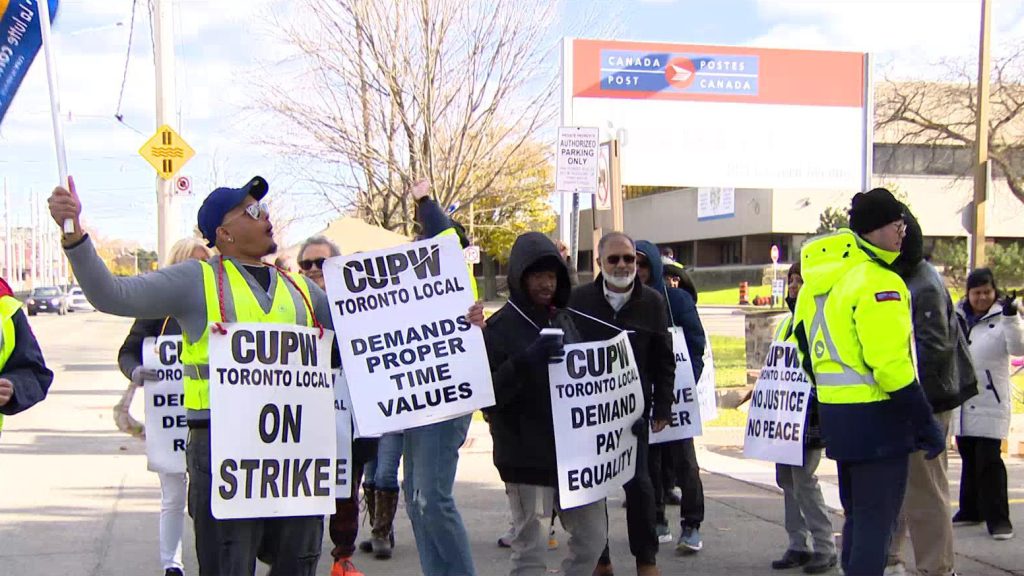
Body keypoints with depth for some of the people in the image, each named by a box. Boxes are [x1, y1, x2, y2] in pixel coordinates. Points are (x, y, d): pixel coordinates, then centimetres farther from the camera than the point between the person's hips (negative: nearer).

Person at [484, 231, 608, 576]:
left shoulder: (564, 320, 11)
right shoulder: (501, 328, -7)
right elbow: (487, 396, -14)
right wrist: (525, 361, -27)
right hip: (526, 458, -6)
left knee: (592, 538, 11)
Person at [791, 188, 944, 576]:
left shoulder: (818, 280, 10)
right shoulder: (878, 282, -18)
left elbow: (805, 348, 17)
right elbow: (891, 364, -23)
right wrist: (926, 423, -17)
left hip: (835, 412, 9)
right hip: (876, 415, -9)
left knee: (857, 513, 21)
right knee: (876, 519, -3)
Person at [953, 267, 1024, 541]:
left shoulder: (1002, 316, -4)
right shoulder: (957, 317, 10)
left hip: (990, 403, -5)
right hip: (962, 400, 5)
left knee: (989, 460, -10)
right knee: (968, 458, 14)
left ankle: (998, 518, -5)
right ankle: (970, 510, 26)